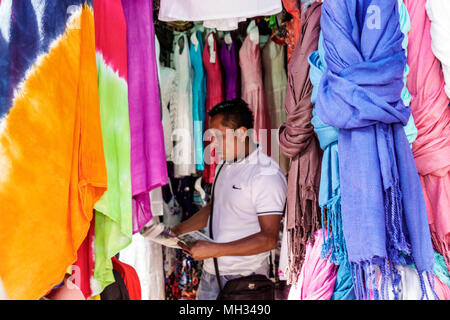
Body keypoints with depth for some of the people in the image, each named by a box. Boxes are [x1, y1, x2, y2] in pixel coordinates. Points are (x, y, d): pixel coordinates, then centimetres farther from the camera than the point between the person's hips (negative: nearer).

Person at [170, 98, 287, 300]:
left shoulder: (267, 175, -18)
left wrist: (213, 250, -23)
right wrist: (177, 230, 9)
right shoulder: (224, 166, 10)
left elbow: (269, 238, -21)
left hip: (243, 279, -7)